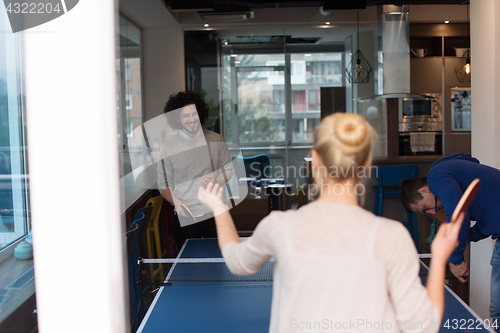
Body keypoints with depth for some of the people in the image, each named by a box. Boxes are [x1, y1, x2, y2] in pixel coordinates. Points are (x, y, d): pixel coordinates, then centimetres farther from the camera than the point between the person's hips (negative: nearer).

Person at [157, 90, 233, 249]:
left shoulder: (216, 140, 3)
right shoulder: (168, 149, -1)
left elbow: (228, 170, 13)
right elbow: (164, 185, 5)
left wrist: (215, 180, -9)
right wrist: (176, 202, -14)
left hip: (215, 214, 1)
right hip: (185, 218, -1)